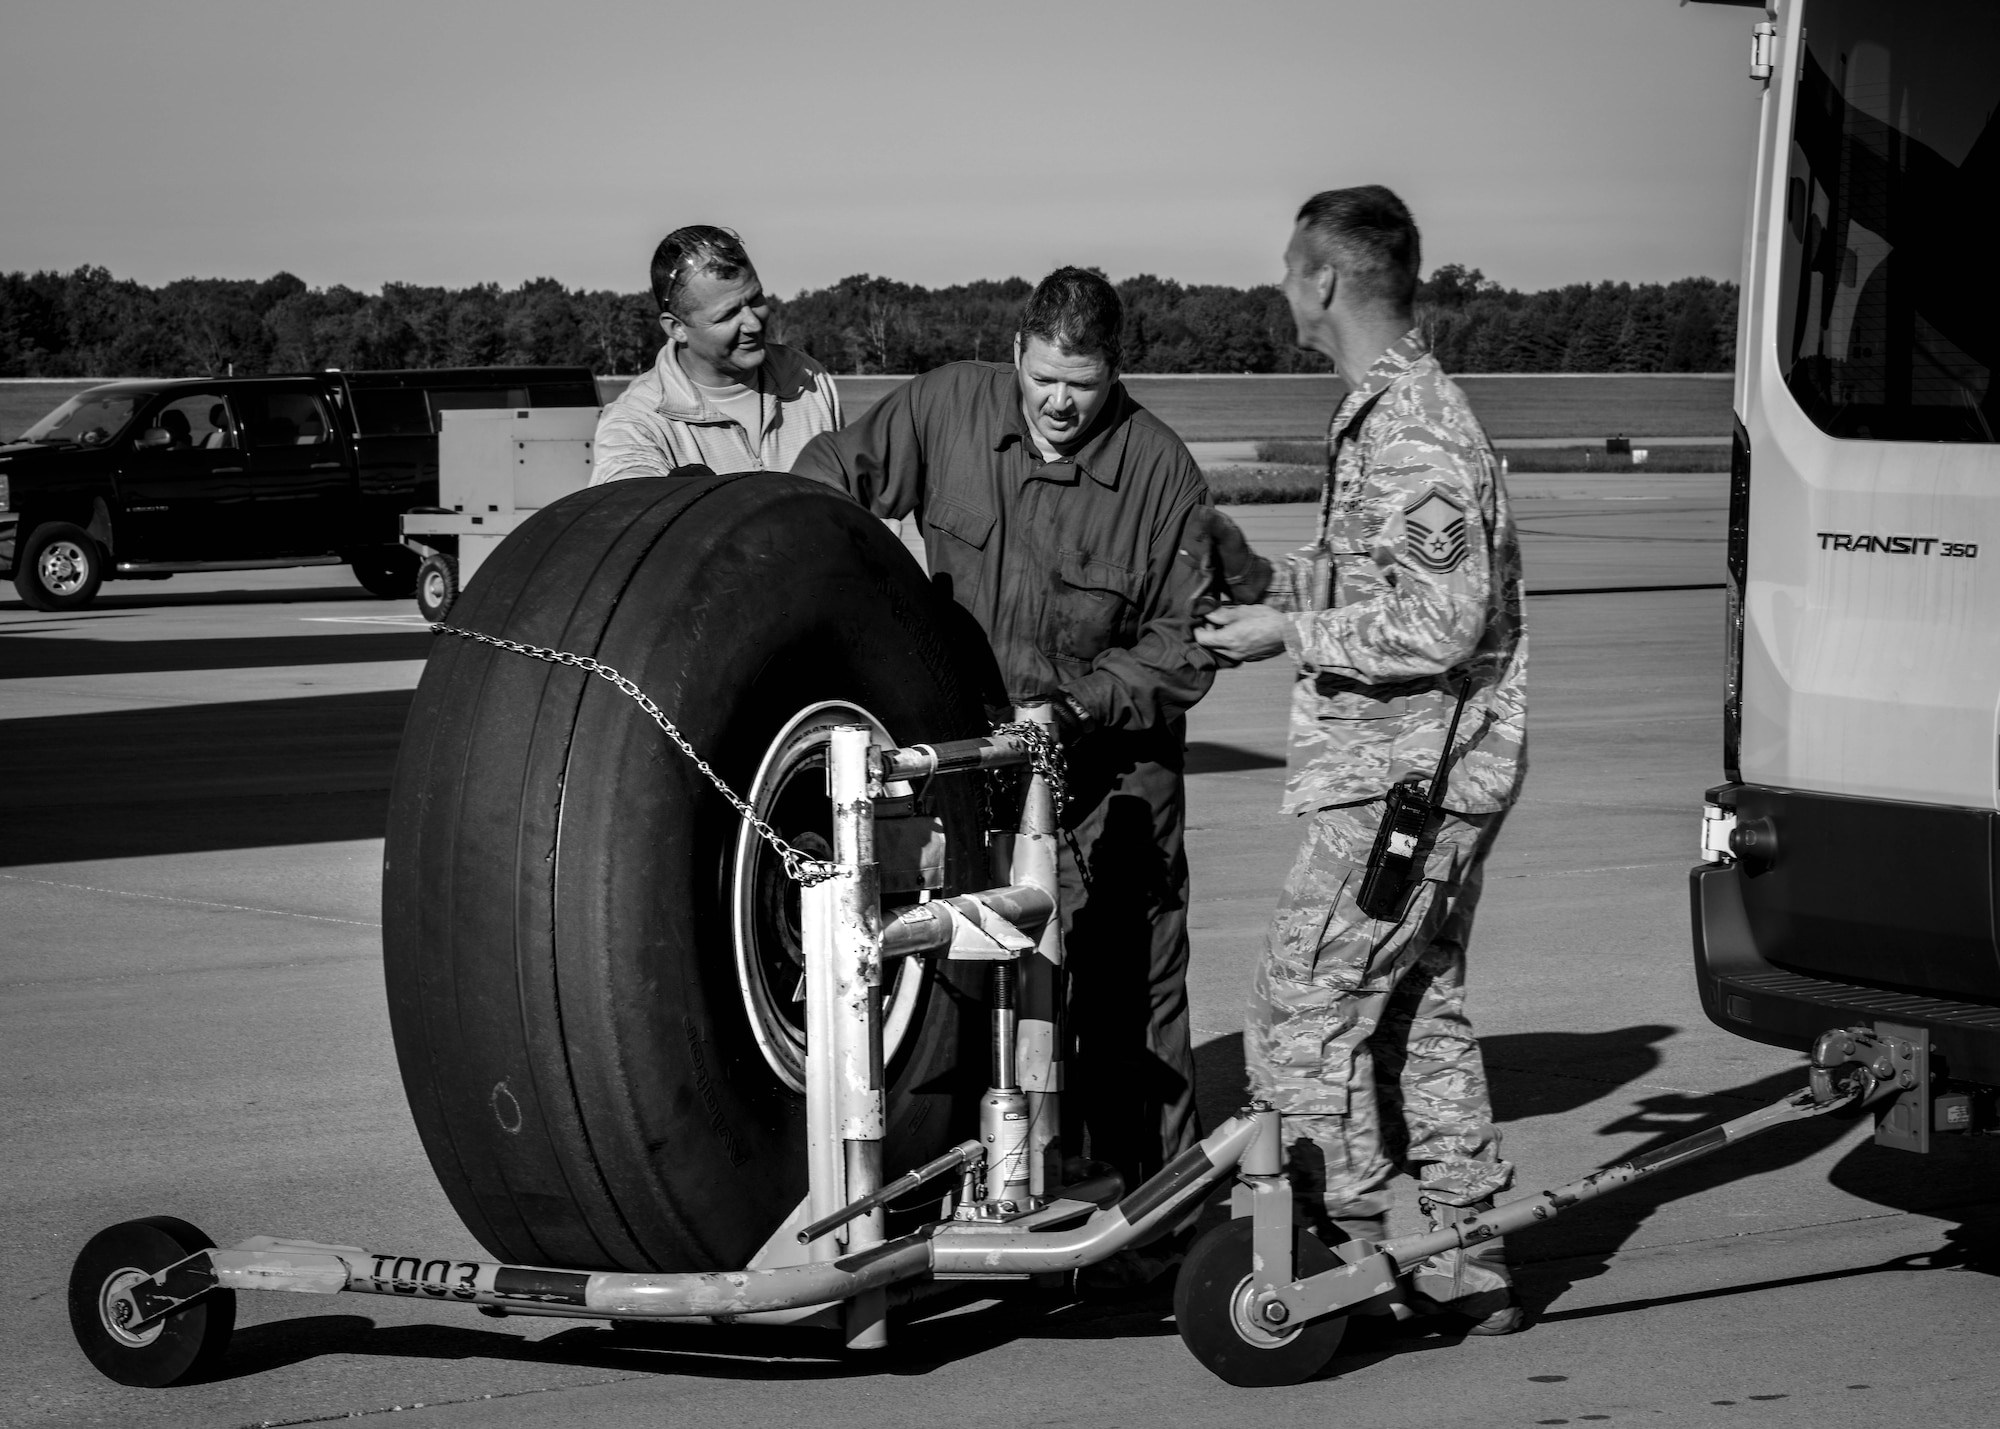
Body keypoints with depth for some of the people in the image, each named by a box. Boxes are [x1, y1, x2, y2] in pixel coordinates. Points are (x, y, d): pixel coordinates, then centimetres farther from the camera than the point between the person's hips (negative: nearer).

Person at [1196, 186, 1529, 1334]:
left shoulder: (1409, 429, -17)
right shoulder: (1397, 409, 15)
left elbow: (1438, 623, -23)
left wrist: (1290, 634, -16)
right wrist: (1286, 591, 15)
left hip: (1402, 779, -10)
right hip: (1421, 772, 10)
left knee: (1305, 1013, -7)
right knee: (1422, 1015, 14)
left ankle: (1364, 1263, -2)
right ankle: (1469, 1269, 20)